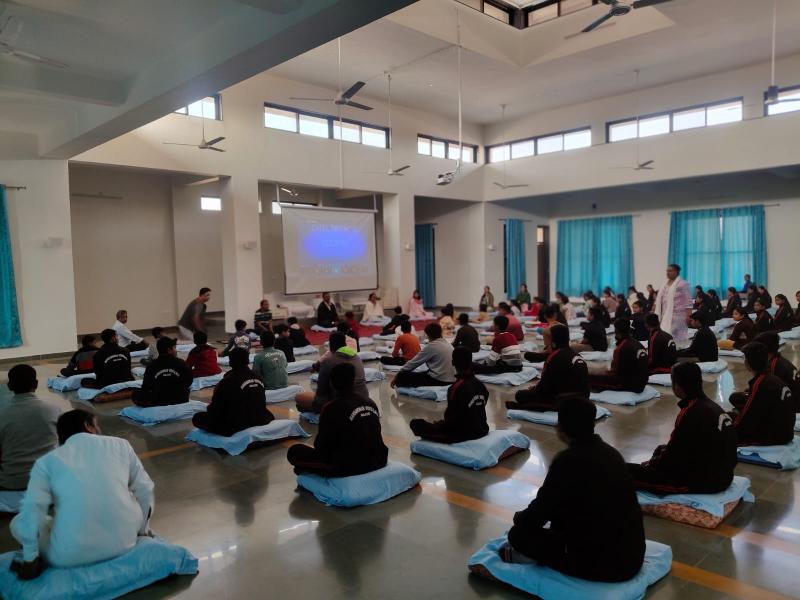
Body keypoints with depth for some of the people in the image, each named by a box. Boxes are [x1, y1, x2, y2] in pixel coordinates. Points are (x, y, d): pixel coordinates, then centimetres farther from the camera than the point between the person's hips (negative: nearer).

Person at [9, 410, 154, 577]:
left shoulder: (47, 461, 5)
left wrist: (30, 560, 0)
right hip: (124, 543, 1)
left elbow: (32, 508, -8)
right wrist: (142, 530, 22)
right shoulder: (120, 444, 7)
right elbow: (144, 490, 9)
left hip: (72, 556, -1)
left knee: (19, 523, 23)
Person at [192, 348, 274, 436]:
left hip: (235, 426, -5)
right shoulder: (258, 378, 0)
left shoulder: (228, 381, -19)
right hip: (260, 421, 5)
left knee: (197, 418, 8)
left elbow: (215, 409, -12)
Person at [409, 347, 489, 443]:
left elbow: (451, 417, -19)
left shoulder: (456, 388, -23)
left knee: (415, 423, 0)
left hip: (461, 433, -8)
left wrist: (439, 424, 2)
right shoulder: (480, 384, -1)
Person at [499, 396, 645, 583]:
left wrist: (520, 517, 13)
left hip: (601, 563, -7)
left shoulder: (568, 461, -19)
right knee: (562, 506, 25)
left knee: (519, 534, 6)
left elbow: (540, 511, -10)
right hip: (633, 557, 7)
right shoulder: (610, 453, 4)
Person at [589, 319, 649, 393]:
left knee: (591, 379, -10)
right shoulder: (638, 344, 8)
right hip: (641, 384, 8)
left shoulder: (621, 349, -16)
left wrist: (606, 373, 10)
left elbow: (615, 372, -9)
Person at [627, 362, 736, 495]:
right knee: (661, 450, 29)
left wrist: (652, 463, 5)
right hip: (722, 475, 9)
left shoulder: (690, 414, -22)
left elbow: (674, 454, -14)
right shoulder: (712, 406, 5)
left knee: (630, 471, -8)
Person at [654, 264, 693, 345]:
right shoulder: (665, 284, 15)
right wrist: (653, 311, 15)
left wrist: (689, 316, -18)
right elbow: (659, 299, 19)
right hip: (666, 316, 7)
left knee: (678, 336, -6)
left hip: (678, 316, -7)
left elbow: (688, 302, -12)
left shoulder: (682, 284, -7)